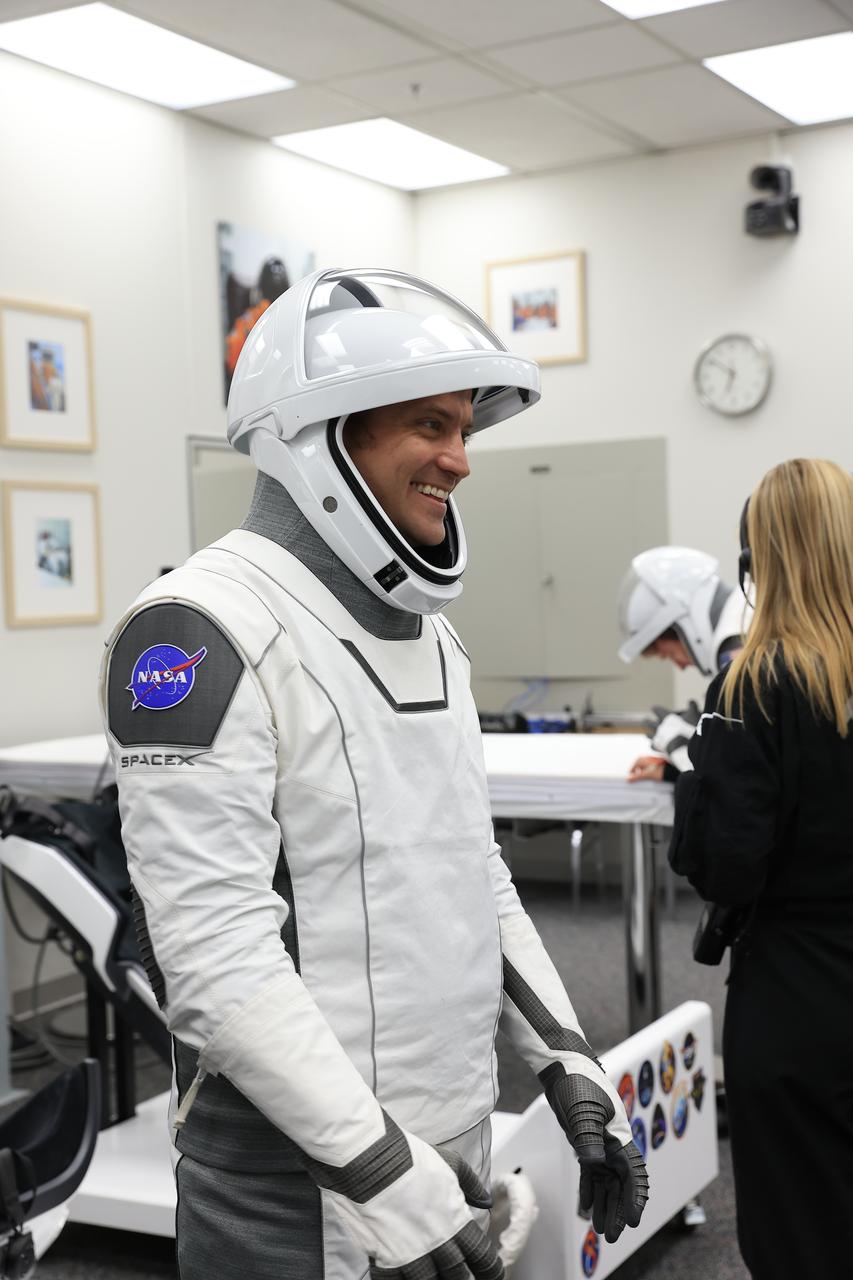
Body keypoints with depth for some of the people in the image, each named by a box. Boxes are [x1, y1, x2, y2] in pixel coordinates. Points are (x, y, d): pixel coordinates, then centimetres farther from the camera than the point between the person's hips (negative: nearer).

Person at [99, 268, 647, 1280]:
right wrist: (382, 1172, -23)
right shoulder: (202, 631, -18)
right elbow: (215, 951, -24)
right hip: (299, 1194, -7)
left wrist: (567, 1063, 9)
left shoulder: (430, 633, 10)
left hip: (455, 1153, 8)